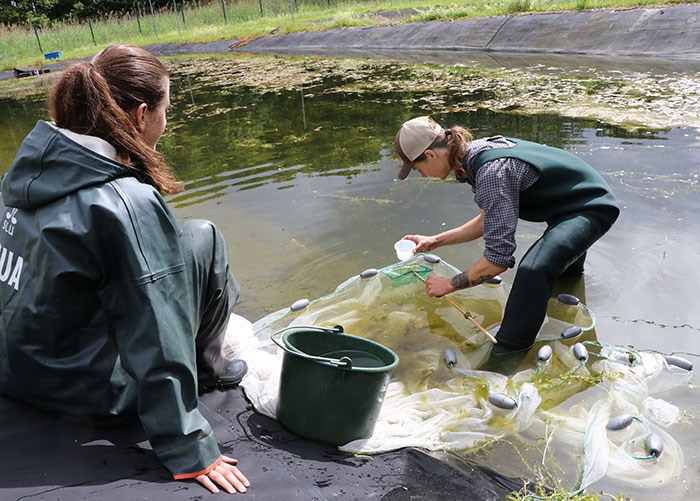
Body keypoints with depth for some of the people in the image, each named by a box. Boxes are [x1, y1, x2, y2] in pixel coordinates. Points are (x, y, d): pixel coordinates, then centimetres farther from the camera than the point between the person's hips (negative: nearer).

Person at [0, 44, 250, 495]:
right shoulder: (126, 203, -27)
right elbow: (157, 340, -25)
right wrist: (188, 451, -17)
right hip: (87, 393, -8)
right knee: (203, 239, -3)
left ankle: (201, 365, 27)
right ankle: (206, 372, 14)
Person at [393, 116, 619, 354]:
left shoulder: (492, 172, -32)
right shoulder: (479, 150, -3)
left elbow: (498, 259, -34)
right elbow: (490, 220, 10)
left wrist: (449, 285, -21)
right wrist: (436, 241, 8)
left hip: (592, 207, -10)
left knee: (534, 270, -31)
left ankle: (506, 357, -22)